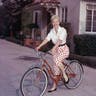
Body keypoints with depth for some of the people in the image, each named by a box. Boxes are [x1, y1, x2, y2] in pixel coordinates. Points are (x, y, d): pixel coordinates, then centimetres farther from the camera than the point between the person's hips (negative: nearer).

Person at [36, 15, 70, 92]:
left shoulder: (63, 30, -13)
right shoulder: (52, 31, 5)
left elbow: (60, 40, -27)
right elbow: (47, 39, -4)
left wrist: (54, 48, -41)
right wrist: (39, 46, -17)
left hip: (64, 49, -6)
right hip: (56, 50, 6)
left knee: (57, 60, -33)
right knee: (55, 68, 5)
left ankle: (65, 75, -10)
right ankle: (54, 86, 15)